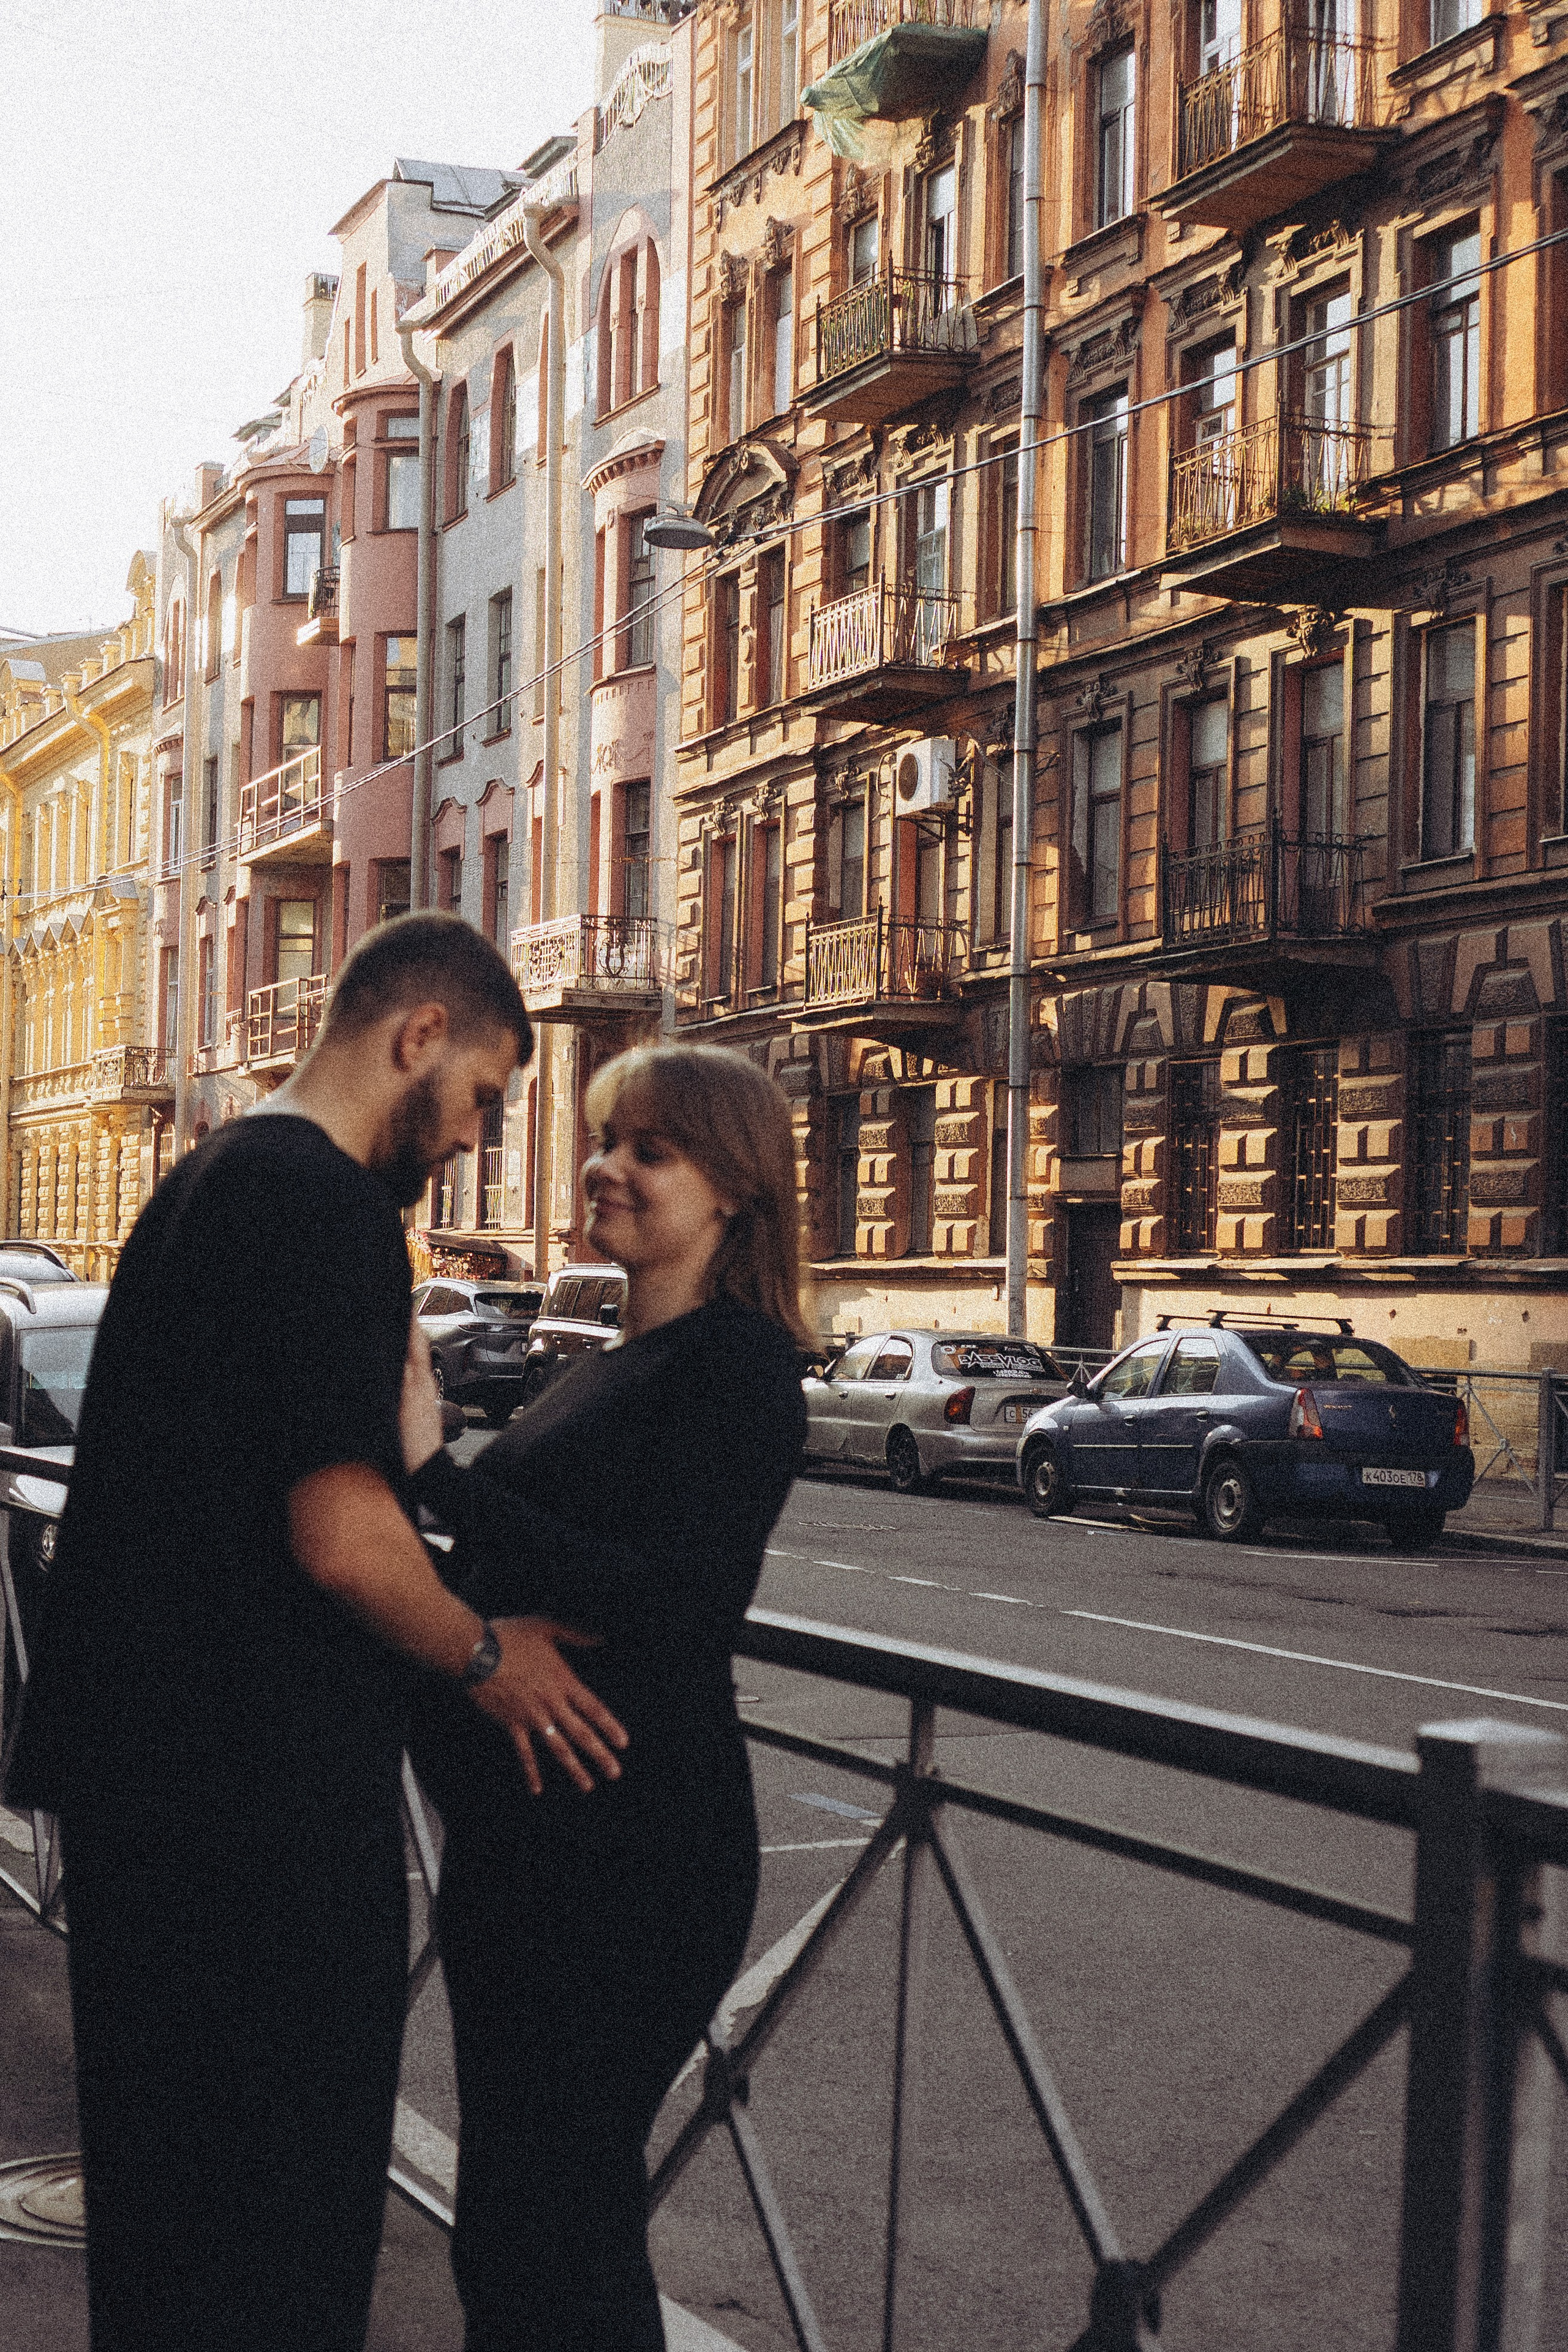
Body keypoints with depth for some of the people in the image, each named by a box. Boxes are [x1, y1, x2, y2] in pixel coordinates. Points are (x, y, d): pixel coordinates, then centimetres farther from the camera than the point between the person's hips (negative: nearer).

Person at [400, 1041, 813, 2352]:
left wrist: (438, 1475, -26)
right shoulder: (614, 1368, 16)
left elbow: (662, 1600, -24)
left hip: (635, 1852, -10)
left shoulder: (740, 1367, -13)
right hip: (525, 1839, 10)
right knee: (503, 2227, 18)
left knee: (559, 2228, -2)